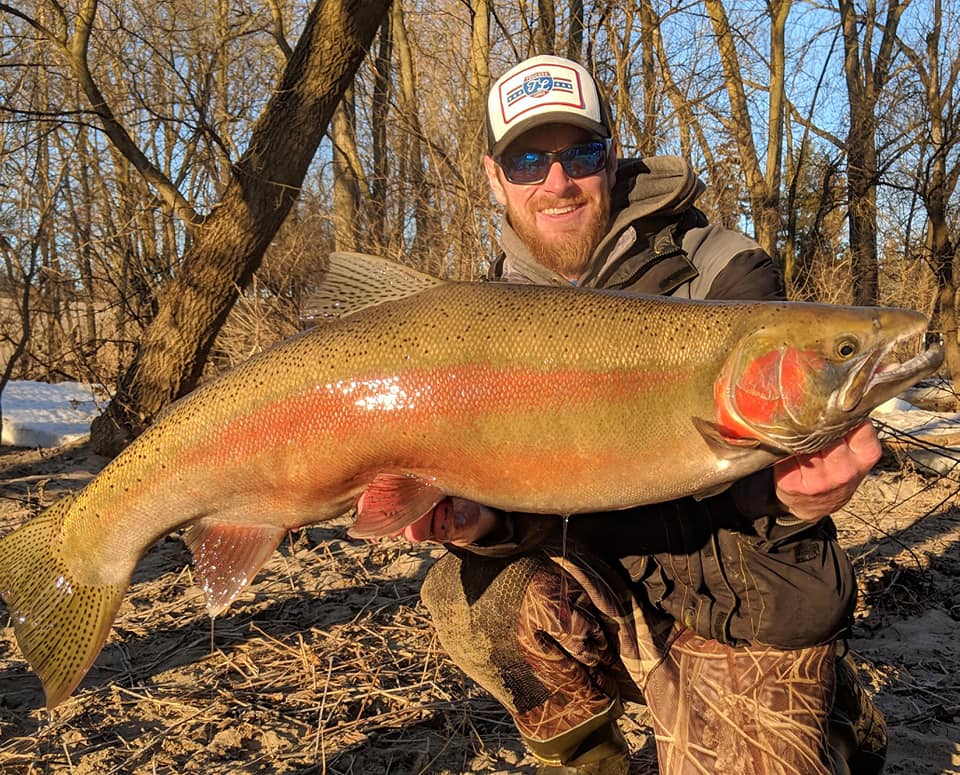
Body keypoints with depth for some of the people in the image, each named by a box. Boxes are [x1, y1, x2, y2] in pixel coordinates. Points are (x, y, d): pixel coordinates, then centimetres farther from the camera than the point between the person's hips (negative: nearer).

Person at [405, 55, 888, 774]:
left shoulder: (719, 274, -12)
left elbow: (758, 465, -16)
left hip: (750, 619, -3)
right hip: (623, 596, 4)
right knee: (466, 590, -16)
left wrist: (794, 494, -40)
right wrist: (484, 521, -25)